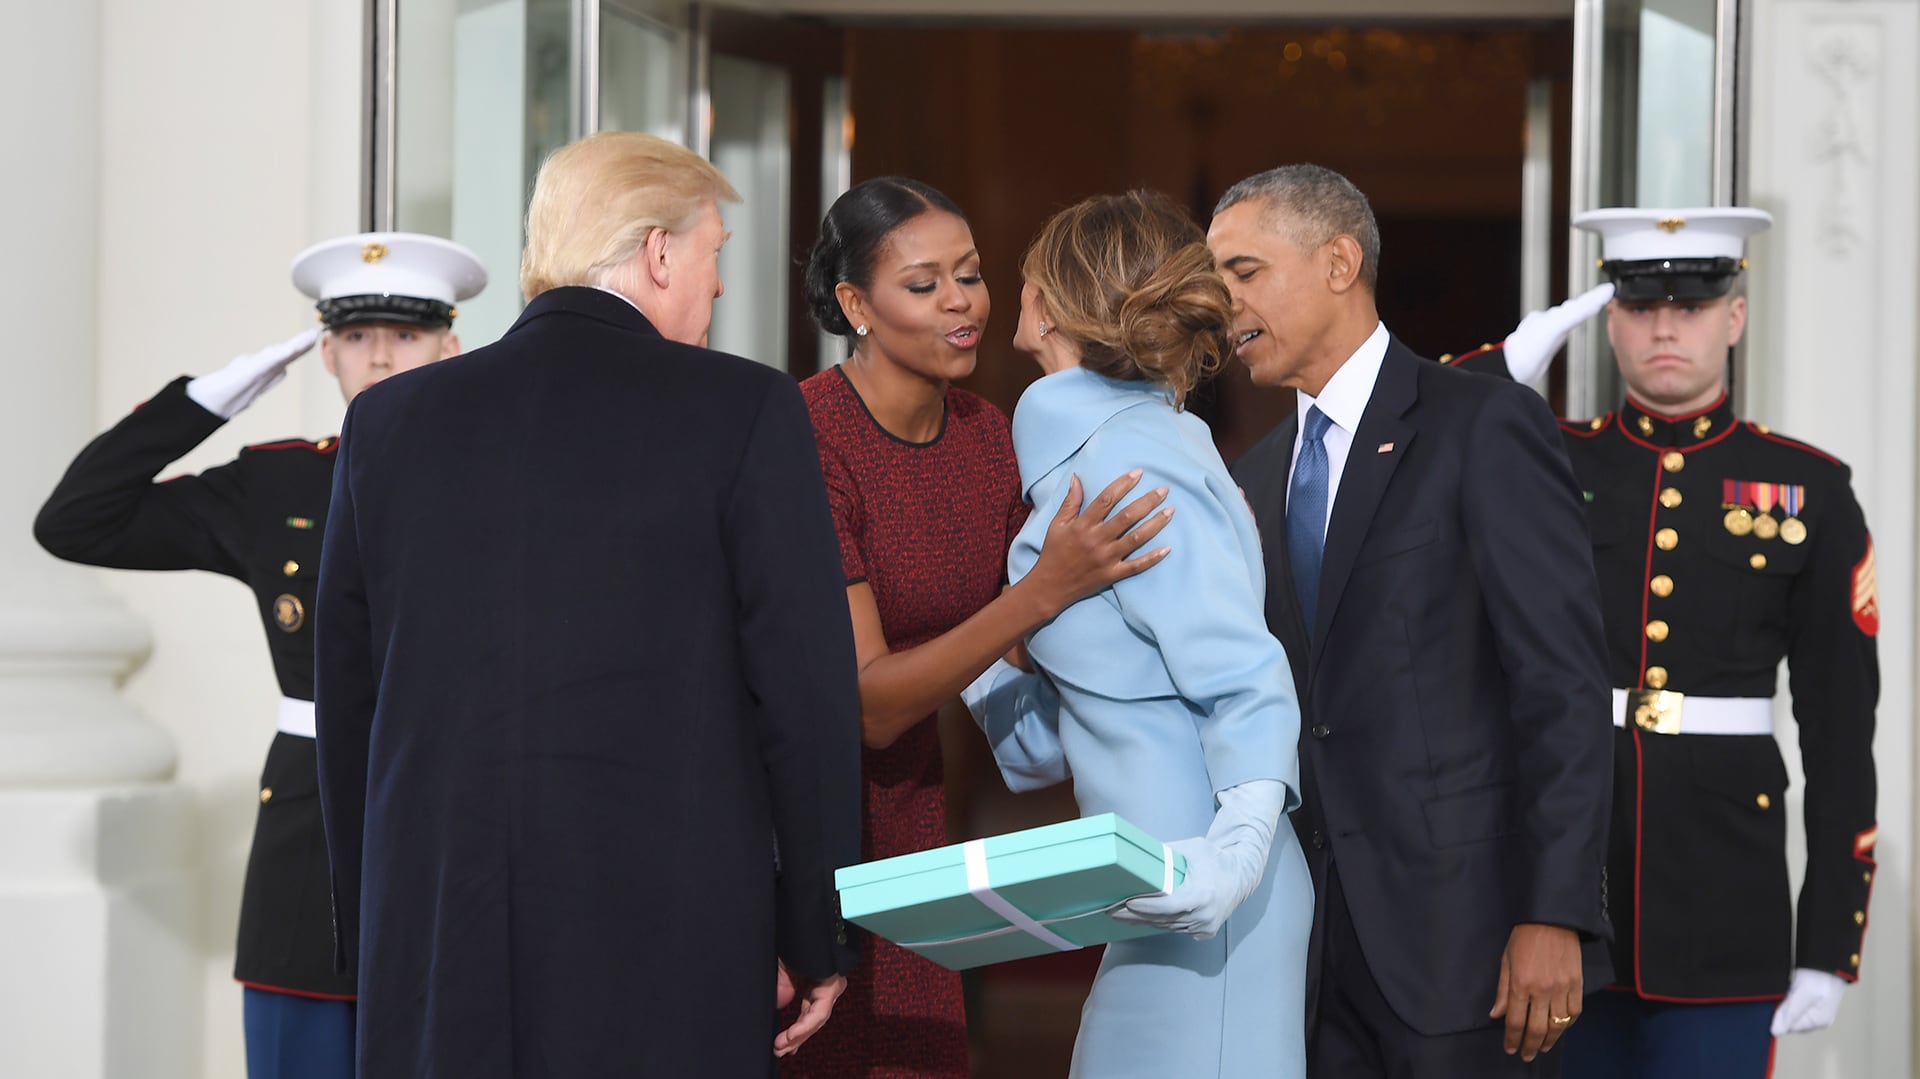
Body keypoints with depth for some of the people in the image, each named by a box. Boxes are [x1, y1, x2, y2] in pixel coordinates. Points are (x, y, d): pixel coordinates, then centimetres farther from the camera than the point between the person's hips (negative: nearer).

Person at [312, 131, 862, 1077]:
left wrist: (370, 945, 19)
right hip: (668, 955, -3)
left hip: (433, 965, 4)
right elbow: (805, 689, -4)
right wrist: (816, 939, 5)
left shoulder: (390, 421, 8)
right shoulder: (743, 410, -2)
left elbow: (349, 708, 12)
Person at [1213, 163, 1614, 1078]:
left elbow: (1564, 683, -11)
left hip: (1459, 923, -6)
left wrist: (1554, 916, -17)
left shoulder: (1484, 426, -5)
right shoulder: (1255, 479, 17)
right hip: (1313, 946, 6)